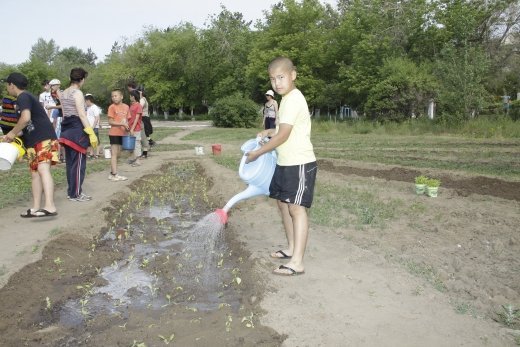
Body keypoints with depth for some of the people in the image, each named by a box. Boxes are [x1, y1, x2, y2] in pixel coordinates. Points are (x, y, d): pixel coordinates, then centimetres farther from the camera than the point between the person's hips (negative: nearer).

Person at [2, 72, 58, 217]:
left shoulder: (23, 97, -9)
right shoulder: (25, 98, 22)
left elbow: (25, 118, -25)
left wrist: (12, 133, -11)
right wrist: (13, 137, 17)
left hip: (45, 138, -11)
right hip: (34, 142, 11)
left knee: (43, 169, -24)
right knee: (35, 173, 9)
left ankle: (50, 207, -36)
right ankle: (36, 208, 12)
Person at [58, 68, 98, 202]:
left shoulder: (63, 93, 14)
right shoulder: (78, 93, -12)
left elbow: (64, 113, 16)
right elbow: (82, 115, -18)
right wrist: (91, 133, -20)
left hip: (67, 128, 9)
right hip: (77, 128, -9)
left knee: (70, 161, 14)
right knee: (78, 162, -3)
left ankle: (71, 191, 21)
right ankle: (76, 194, 0)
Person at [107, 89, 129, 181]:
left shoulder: (126, 107, 7)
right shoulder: (112, 107, -8)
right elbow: (110, 121, -12)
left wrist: (127, 126, -5)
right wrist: (121, 124, -23)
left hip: (122, 133, 6)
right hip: (114, 133, -6)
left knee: (117, 153, 11)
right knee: (114, 154, -4)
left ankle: (112, 173, 19)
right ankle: (114, 175, -2)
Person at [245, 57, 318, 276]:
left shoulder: (293, 99, -18)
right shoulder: (288, 98, 14)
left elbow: (283, 136, -22)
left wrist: (257, 153, -13)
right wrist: (270, 131, 11)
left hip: (300, 164, -10)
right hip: (285, 163, 11)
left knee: (296, 208, -11)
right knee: (283, 203, 16)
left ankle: (297, 262, -10)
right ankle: (291, 249, 28)